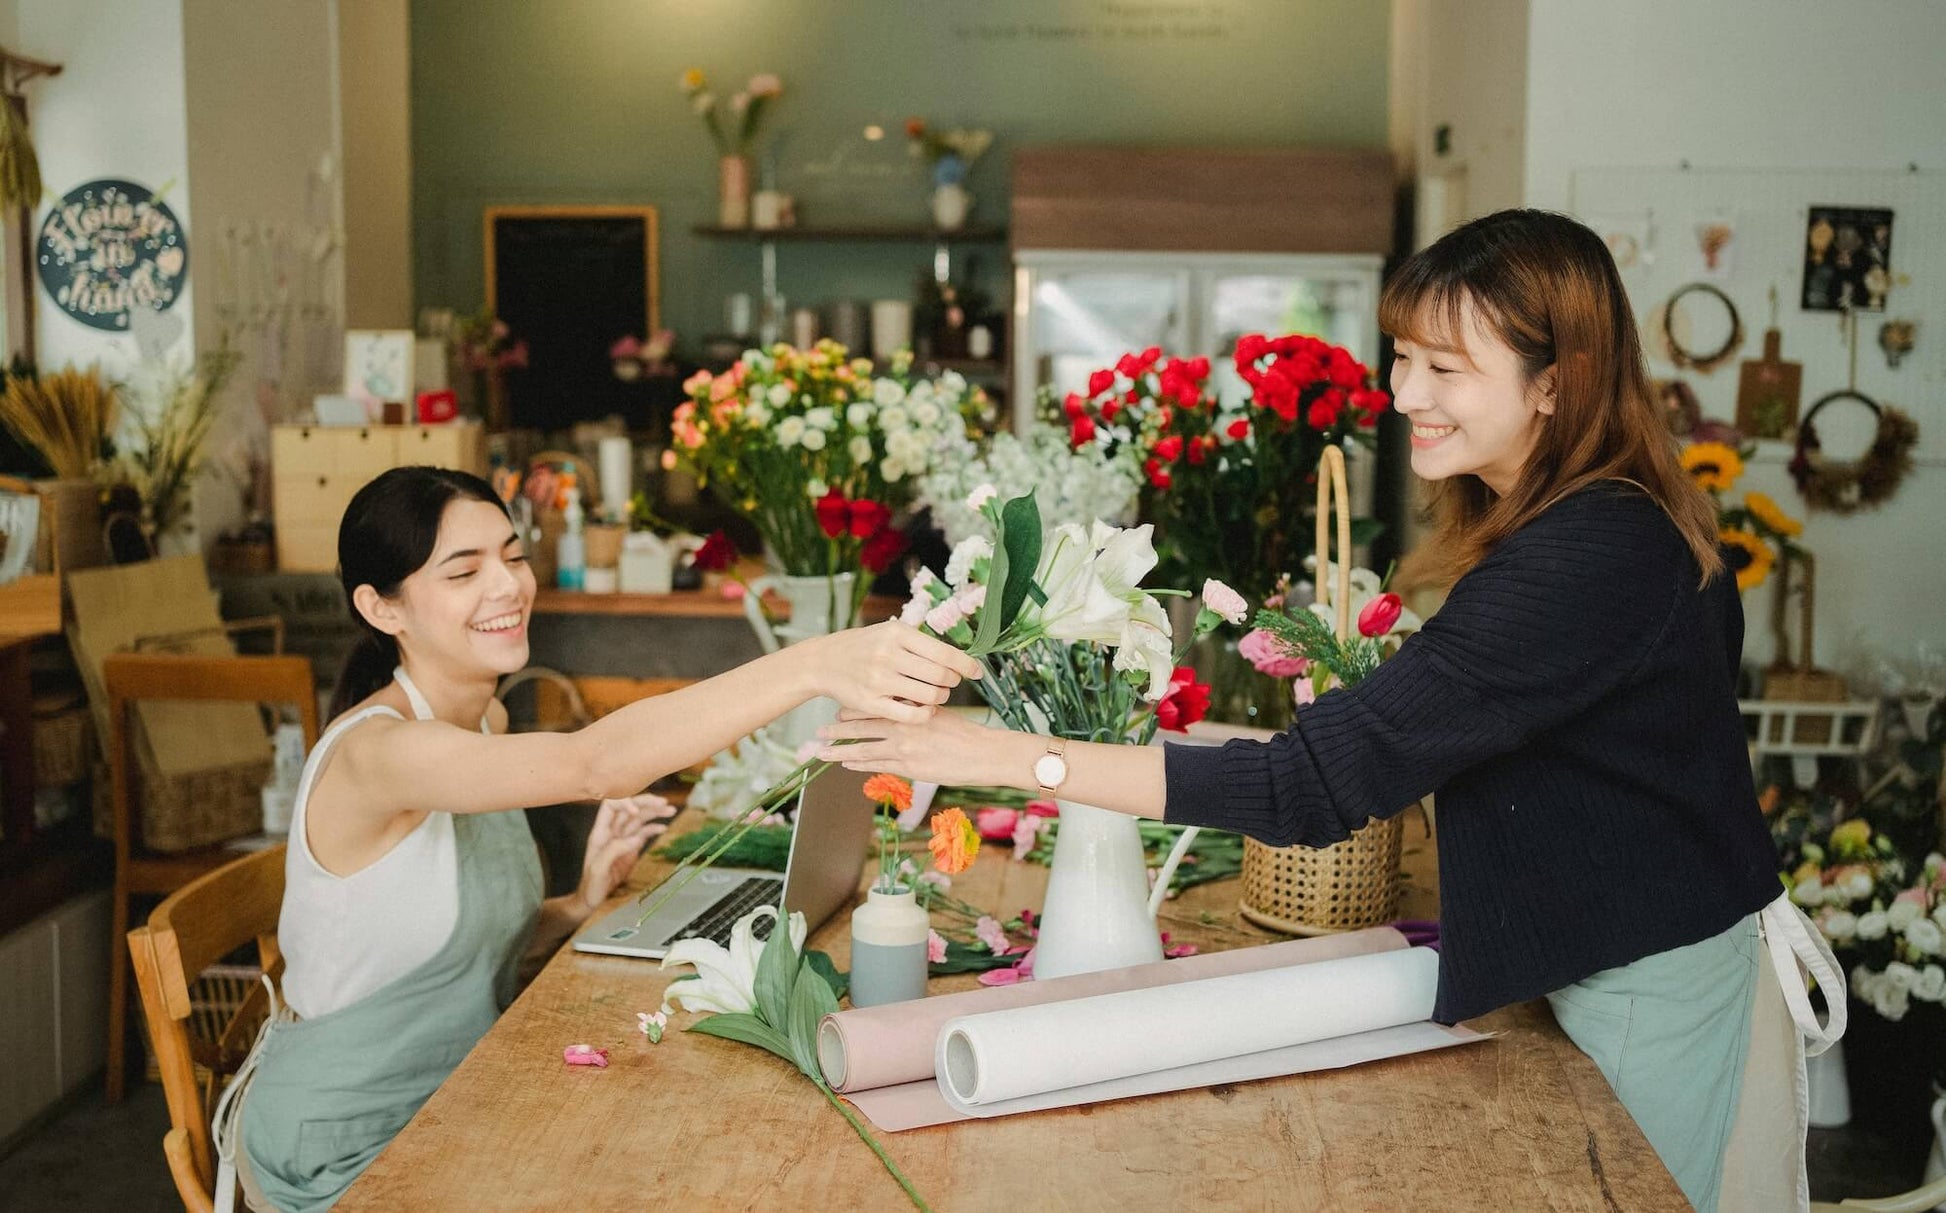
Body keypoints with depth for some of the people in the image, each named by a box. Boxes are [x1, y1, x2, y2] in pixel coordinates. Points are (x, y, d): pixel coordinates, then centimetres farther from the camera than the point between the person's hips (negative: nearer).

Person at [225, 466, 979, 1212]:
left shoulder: (486, 723, 2)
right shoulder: (373, 752, -26)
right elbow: (592, 763, -43)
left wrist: (581, 905, -10)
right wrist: (814, 666, -53)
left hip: (456, 1108, 7)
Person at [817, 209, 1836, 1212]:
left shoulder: (1588, 561, -28)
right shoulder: (1628, 523, 4)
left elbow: (1320, 785, -32)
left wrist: (1016, 757, -32)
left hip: (1664, 1006, -9)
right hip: (1625, 974, 9)